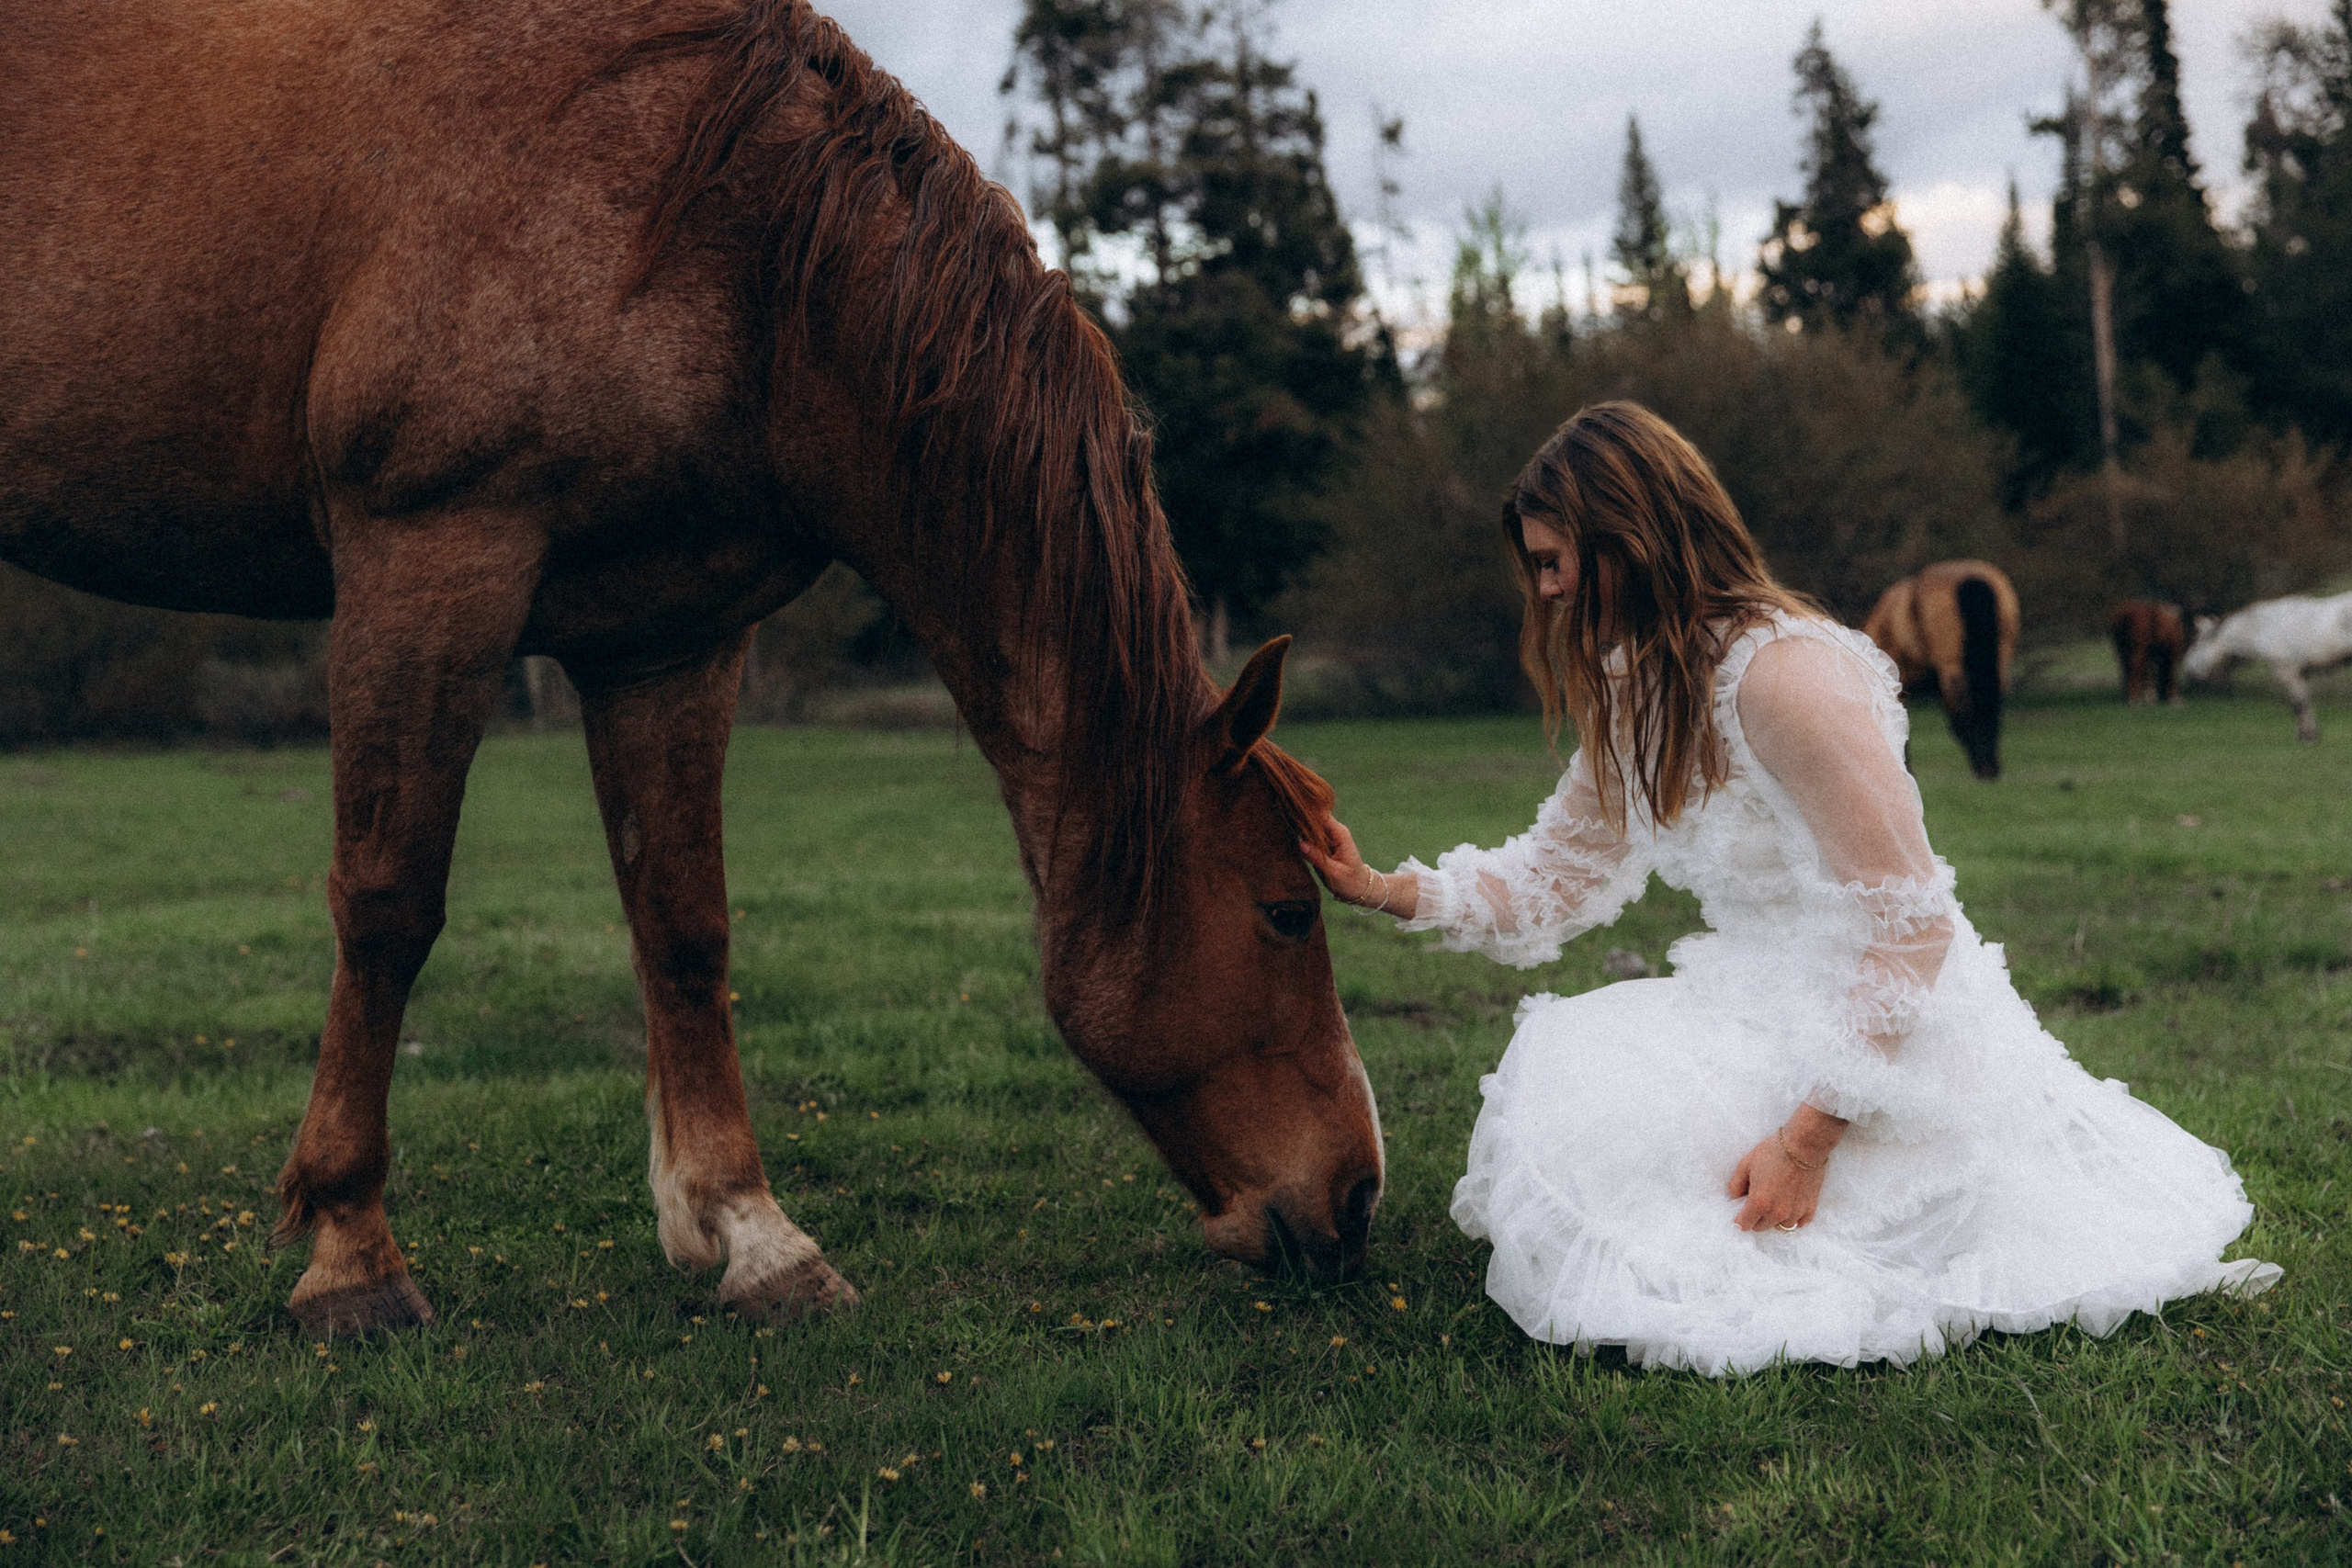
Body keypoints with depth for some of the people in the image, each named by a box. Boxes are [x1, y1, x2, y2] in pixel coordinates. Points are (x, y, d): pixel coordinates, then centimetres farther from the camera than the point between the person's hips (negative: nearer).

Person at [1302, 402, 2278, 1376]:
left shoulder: (1784, 672, -22)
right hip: (1763, 1012, 10)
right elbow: (1555, 876, 17)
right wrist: (1386, 891, 5)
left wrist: (1811, 1132, -27)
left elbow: (1908, 924, -24)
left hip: (1879, 1036, -10)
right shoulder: (1638, 691, 8)